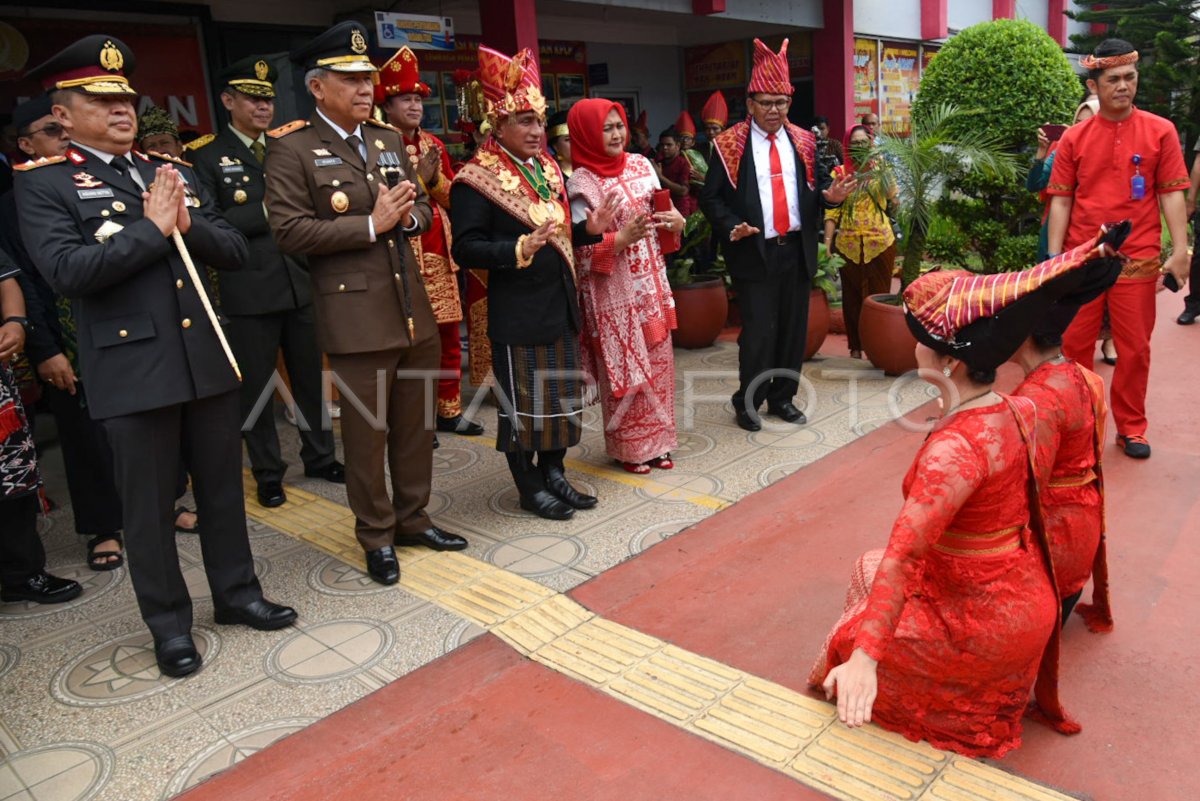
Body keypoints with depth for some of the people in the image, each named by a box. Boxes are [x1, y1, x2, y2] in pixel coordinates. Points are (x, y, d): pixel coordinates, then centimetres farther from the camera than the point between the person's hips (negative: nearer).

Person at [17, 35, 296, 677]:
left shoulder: (176, 172, 13)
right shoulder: (44, 183, -2)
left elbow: (233, 252, 8)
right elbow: (66, 270, -17)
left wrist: (188, 225, -10)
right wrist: (151, 227, -15)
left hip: (207, 358, 5)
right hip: (131, 371, -4)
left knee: (222, 488, 14)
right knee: (148, 505, 7)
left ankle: (235, 592, 31)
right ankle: (169, 623, 23)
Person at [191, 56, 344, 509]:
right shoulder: (208, 159, 0)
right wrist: (266, 211, -14)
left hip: (301, 284, 4)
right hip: (250, 291, -4)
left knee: (312, 376, 12)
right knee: (256, 386, 6)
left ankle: (320, 457, 28)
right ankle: (267, 474, 20)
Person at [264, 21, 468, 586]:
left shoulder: (390, 139, 13)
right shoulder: (293, 148, -5)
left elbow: (423, 209, 19)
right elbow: (289, 230, -14)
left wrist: (409, 215, -5)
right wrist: (371, 224, -17)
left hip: (414, 310, 6)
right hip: (356, 319, -6)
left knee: (416, 425, 14)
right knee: (365, 434, 4)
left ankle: (413, 518, 31)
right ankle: (377, 537, 21)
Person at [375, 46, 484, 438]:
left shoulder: (433, 144, 13)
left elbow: (451, 197, 12)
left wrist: (435, 177, -7)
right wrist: (417, 178, -17)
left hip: (440, 254, 6)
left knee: (449, 336, 10)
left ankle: (449, 409, 22)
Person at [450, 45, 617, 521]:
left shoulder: (549, 169, 12)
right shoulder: (476, 180, -12)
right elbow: (465, 249, -18)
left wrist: (589, 228, 1)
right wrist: (521, 248, -29)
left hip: (560, 304, 8)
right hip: (515, 313, -8)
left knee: (562, 393, 15)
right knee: (522, 400, 4)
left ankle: (553, 472, 31)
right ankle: (529, 487, 20)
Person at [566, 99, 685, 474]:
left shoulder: (640, 165, 7)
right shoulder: (581, 183, -10)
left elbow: (658, 215, 15)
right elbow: (581, 249, -13)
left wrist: (675, 221, -6)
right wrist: (621, 239, -26)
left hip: (651, 282, 6)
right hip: (612, 290, -6)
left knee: (657, 361, 10)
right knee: (624, 367, 3)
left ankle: (655, 440, 24)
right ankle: (629, 446, 18)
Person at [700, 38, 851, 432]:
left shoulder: (804, 142, 8)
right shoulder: (730, 145, -4)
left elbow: (818, 184, 13)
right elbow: (711, 196, -3)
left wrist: (831, 194, -10)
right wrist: (732, 227, -19)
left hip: (798, 249, 5)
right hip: (754, 252, -4)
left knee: (793, 328, 11)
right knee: (758, 332, -3)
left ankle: (782, 397, 26)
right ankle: (747, 402, 15)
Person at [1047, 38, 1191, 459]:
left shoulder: (1160, 131, 2)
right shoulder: (1074, 138, 4)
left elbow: (1172, 194, 0)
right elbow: (1061, 201, 3)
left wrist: (1180, 251, -8)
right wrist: (1054, 258, -4)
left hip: (1138, 261, -1)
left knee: (1135, 348, 5)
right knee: (1074, 344, 7)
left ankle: (1131, 428, 19)